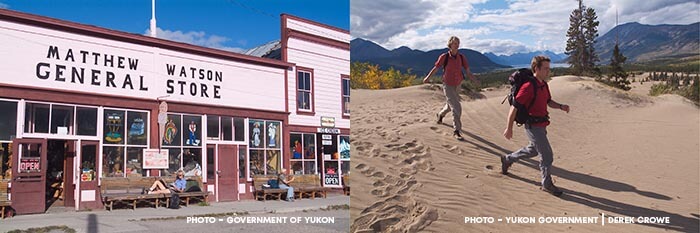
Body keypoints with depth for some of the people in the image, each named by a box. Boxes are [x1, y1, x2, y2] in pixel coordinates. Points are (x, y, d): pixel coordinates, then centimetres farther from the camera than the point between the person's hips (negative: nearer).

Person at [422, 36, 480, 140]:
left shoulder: (462, 57, -6)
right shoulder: (444, 57, -15)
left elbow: (468, 72, -7)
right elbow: (435, 68, 1)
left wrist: (475, 80, -21)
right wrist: (428, 77, 7)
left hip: (456, 86, 5)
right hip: (447, 86, -5)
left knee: (450, 105, 26)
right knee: (456, 108, -16)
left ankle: (440, 114, 58)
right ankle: (457, 131, -9)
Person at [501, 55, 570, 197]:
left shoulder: (544, 85, 6)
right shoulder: (528, 87, -22)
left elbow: (549, 102, 18)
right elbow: (514, 107, -20)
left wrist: (561, 107, -3)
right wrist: (509, 128, -17)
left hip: (541, 125, 10)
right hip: (533, 127, -9)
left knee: (533, 150, 27)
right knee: (547, 155, -2)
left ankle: (507, 159, 44)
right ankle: (547, 184, 16)